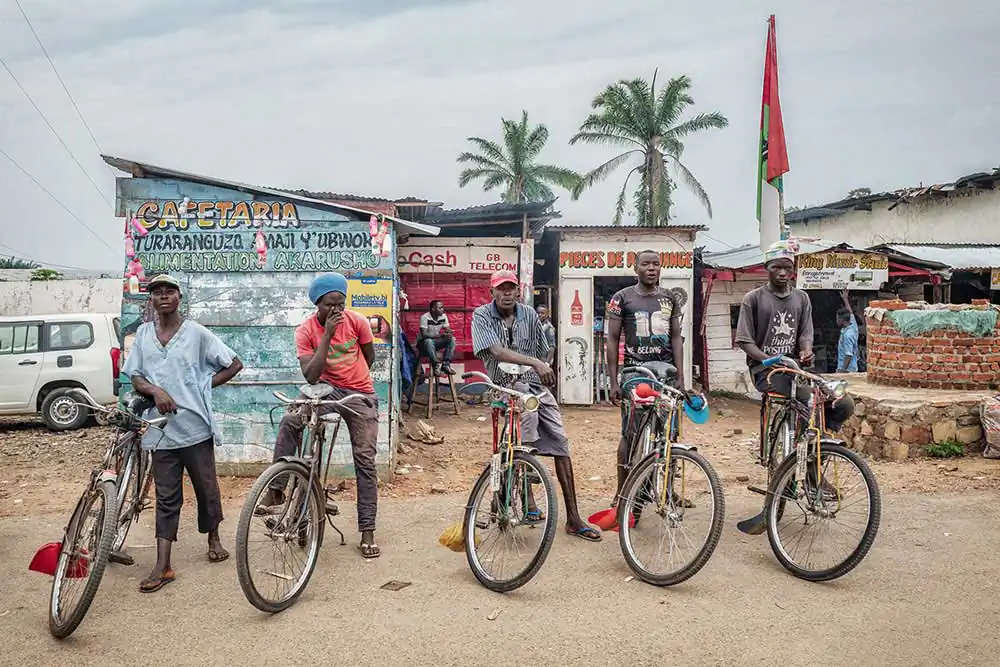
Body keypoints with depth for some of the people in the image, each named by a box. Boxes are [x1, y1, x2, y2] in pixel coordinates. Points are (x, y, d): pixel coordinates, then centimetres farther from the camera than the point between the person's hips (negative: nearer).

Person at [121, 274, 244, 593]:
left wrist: (205, 384, -4)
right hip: (161, 427, 2)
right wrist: (156, 390, -12)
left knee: (206, 487, 10)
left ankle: (213, 539, 33)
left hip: (195, 426, -2)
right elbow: (135, 378, 8)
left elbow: (235, 364, 3)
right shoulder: (143, 334, 8)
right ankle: (163, 566, 6)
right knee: (166, 497, 5)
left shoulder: (196, 333, -2)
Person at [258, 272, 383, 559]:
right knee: (289, 422, -28)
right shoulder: (306, 330, -10)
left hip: (361, 395, 0)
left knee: (365, 462, -2)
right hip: (327, 390, 0)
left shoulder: (357, 321, -8)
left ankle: (367, 533, 6)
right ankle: (275, 490, -16)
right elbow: (310, 375, -22)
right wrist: (327, 334, -25)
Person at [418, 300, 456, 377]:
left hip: (435, 342, 6)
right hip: (423, 343, -6)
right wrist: (440, 335, -37)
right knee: (429, 341, -39)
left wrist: (449, 333, -26)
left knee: (452, 339, -16)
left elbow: (448, 330, 0)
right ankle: (435, 366, -33)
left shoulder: (443, 316, -3)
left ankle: (446, 365, -21)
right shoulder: (425, 317, -20)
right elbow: (424, 334, -28)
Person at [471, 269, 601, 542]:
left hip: (535, 384, 4)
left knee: (560, 443, -5)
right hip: (505, 385, -4)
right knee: (526, 403, -36)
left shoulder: (529, 315, 3)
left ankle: (573, 518, 3)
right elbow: (496, 351, -24)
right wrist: (534, 362, -34)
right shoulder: (481, 316, -8)